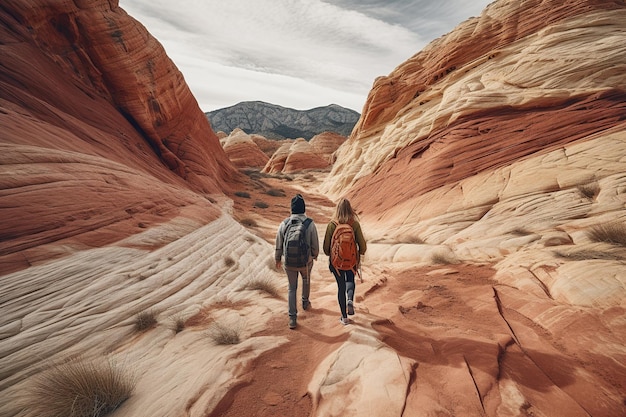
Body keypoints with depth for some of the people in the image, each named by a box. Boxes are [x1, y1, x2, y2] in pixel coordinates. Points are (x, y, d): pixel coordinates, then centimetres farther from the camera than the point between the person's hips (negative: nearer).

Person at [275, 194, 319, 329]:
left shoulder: (284, 223, -9)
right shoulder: (310, 223, -16)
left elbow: (279, 244, -1)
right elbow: (315, 244, -9)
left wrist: (278, 259, 15)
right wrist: (315, 255, 12)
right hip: (306, 262, -1)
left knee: (292, 288, 16)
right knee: (306, 280, 30)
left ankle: (292, 318, 13)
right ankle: (305, 302, 49)